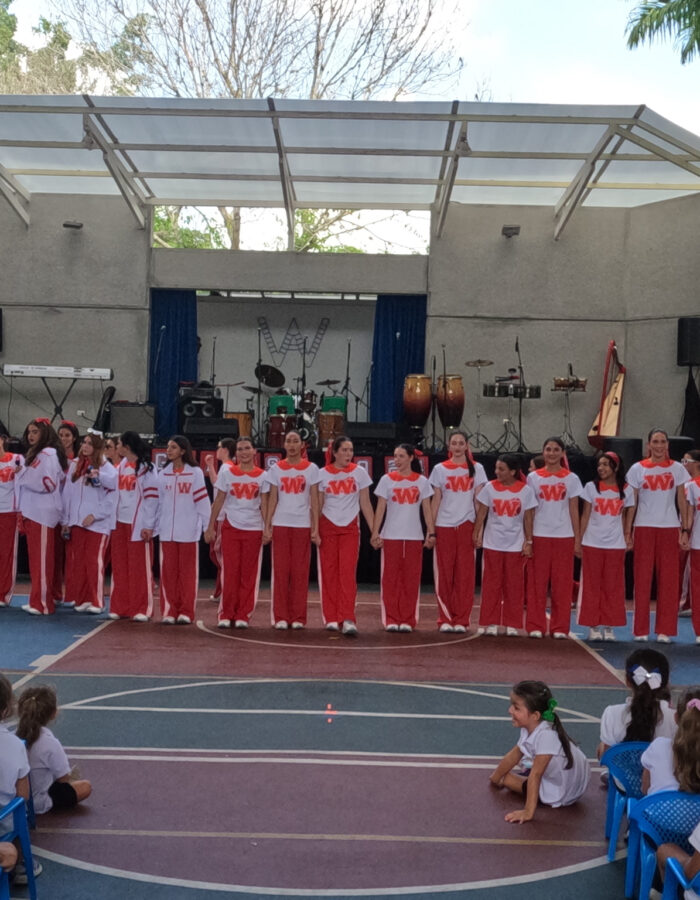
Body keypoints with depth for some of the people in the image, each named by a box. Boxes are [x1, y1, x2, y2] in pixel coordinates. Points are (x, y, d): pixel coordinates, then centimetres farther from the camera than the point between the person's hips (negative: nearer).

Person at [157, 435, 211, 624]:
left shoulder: (195, 473, -1)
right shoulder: (163, 474, 10)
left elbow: (202, 501, -3)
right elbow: (158, 502, 10)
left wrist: (208, 526, -6)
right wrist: (155, 526, 4)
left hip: (188, 530, -3)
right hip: (167, 530, 3)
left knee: (187, 572, 1)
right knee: (168, 571, 3)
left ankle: (186, 612, 7)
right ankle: (169, 611, 9)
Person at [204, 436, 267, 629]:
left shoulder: (262, 476, 4)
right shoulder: (227, 472, 3)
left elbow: (264, 504, 5)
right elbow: (218, 501, 5)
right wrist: (210, 526, 2)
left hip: (253, 528, 1)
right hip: (230, 527, 0)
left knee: (249, 574, 2)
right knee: (230, 572, -1)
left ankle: (242, 615, 9)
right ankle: (226, 615, 7)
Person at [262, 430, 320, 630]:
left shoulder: (311, 469, 4)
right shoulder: (276, 469, 7)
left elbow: (314, 500, 3)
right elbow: (272, 499, 6)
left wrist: (316, 527, -3)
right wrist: (267, 526, -1)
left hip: (303, 525, -1)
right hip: (281, 525, 1)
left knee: (300, 572, 1)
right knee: (281, 571, 1)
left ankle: (298, 617, 8)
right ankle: (280, 617, 5)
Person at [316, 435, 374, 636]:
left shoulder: (359, 472, 1)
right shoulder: (323, 474, 1)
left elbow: (365, 504, 4)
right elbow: (318, 505, 5)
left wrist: (374, 530, 0)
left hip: (350, 528, 0)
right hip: (327, 527, 1)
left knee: (348, 572, -11)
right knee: (329, 573, 2)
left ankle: (348, 619, -14)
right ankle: (331, 618, 10)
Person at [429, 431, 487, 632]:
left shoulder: (476, 469, 6)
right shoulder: (440, 469, 7)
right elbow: (436, 500, 7)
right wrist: (430, 528, 1)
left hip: (467, 526, 0)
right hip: (444, 526, 0)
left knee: (465, 574, 0)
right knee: (444, 574, 2)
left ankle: (461, 620, 7)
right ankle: (445, 619, 9)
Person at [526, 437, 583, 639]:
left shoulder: (571, 479, 4)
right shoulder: (533, 477, 4)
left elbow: (574, 510, 5)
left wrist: (578, 539, 1)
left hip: (564, 536, 0)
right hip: (539, 535, 0)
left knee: (562, 583, 3)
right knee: (538, 582, 2)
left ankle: (560, 627, 11)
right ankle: (535, 626, 8)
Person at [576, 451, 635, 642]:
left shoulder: (626, 490, 4)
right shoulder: (591, 487, 2)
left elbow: (626, 515, 10)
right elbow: (585, 516, 3)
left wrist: (627, 535, 1)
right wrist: (578, 541, -1)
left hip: (616, 545, 1)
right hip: (592, 543, -1)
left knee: (613, 587, 4)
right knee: (592, 586, 2)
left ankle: (609, 626, 12)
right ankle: (593, 626, 9)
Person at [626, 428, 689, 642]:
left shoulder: (677, 469, 5)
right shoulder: (638, 469, 3)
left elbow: (682, 501, 6)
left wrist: (685, 530, 0)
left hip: (669, 528, 1)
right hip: (644, 528, -1)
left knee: (668, 580, 1)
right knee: (642, 579, 2)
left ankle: (664, 630, 8)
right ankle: (641, 630, 9)